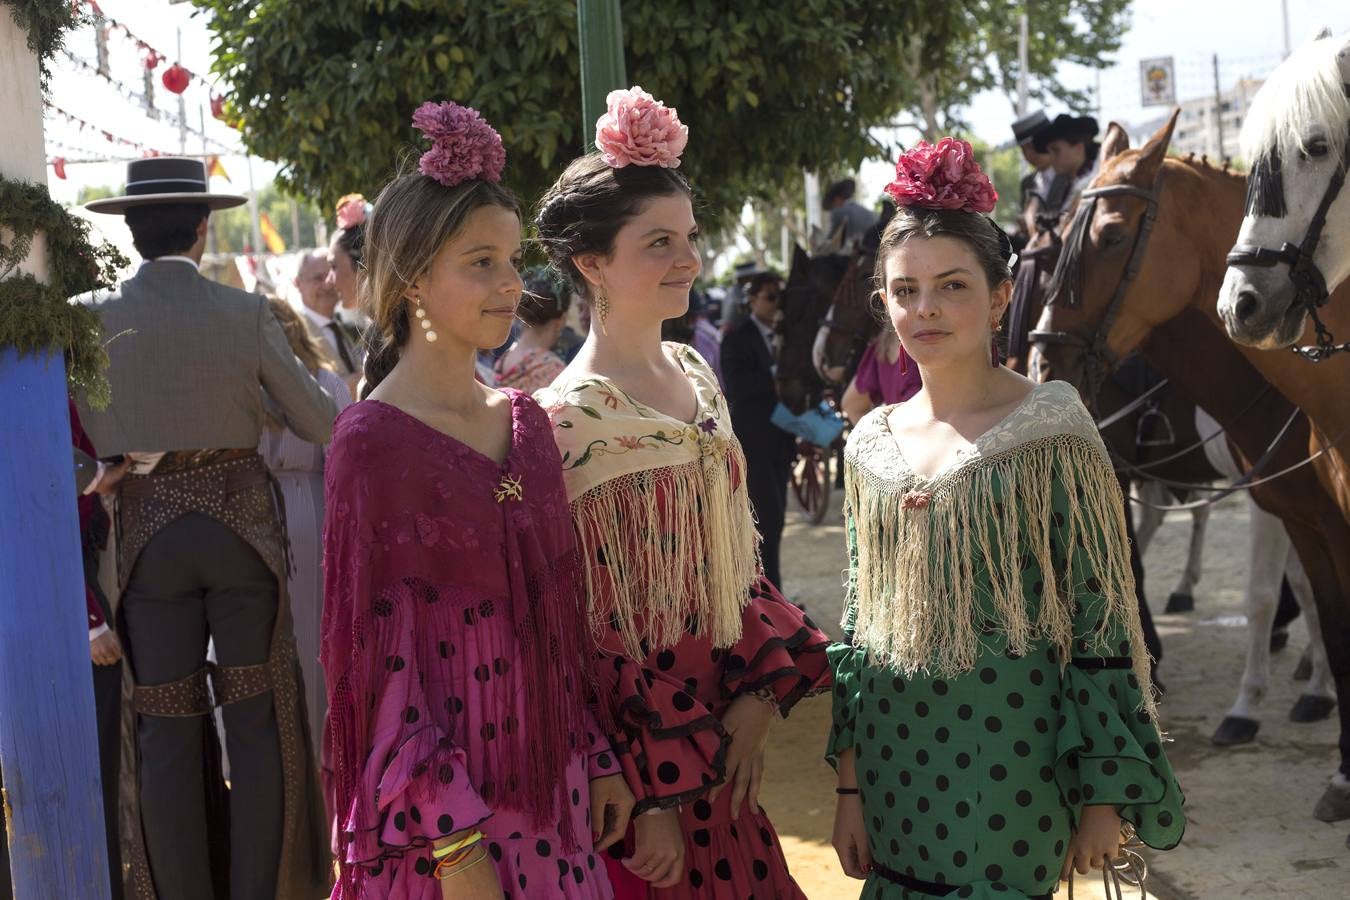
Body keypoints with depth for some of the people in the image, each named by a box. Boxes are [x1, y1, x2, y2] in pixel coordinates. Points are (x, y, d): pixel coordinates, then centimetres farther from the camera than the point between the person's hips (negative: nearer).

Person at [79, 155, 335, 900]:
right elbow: (319, 421, -2)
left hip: (149, 531, 1)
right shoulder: (245, 314, -8)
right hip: (240, 521, -1)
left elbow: (91, 435, 0)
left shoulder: (94, 321, -6)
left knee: (167, 727, 7)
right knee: (254, 717, 8)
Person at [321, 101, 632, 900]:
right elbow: (379, 648, -13)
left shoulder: (524, 420, 6)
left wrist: (600, 759, 10)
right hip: (445, 806, -6)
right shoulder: (375, 441, -12)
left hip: (549, 783, 6)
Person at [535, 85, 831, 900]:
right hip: (639, 749, -7)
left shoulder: (696, 377, 5)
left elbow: (737, 559, 10)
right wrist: (648, 795, -15)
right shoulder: (570, 421, -17)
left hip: (721, 734, 7)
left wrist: (761, 692, -3)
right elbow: (584, 629, -16)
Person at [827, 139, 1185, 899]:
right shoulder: (874, 444, 6)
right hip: (897, 765, 5)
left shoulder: (1051, 436, -8)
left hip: (1010, 763, -5)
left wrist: (1105, 801, -10)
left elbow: (1101, 624, -8)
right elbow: (861, 616, 12)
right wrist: (850, 784, 10)